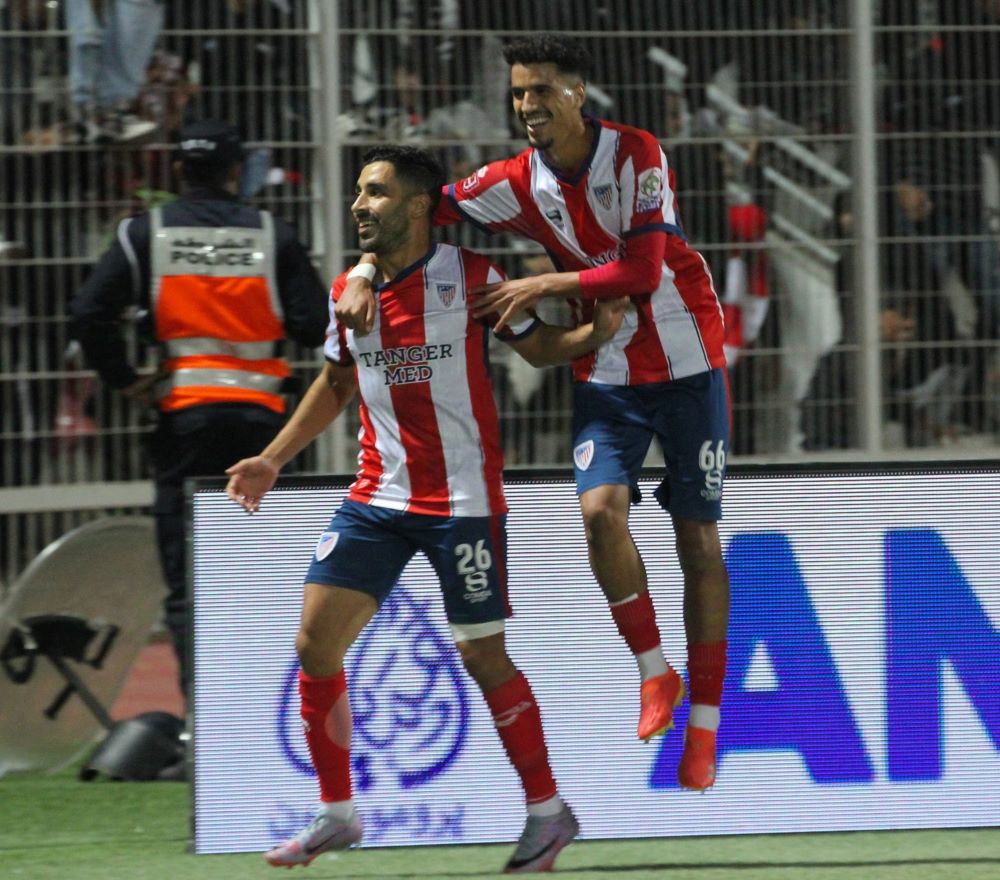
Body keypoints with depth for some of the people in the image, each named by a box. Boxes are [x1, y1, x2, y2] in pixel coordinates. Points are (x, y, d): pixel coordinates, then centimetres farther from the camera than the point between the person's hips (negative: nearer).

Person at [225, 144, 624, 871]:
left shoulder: (469, 277, -9)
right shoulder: (348, 291, 5)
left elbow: (539, 347, 1)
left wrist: (595, 333, -19)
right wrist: (274, 458, 17)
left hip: (464, 501, -5)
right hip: (378, 497, 5)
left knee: (482, 655, -3)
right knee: (315, 643, -2)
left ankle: (547, 812, 12)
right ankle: (336, 814, 10)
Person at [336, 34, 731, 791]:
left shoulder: (635, 155, -14)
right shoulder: (516, 183, -4)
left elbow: (642, 271, -21)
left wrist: (544, 286, -20)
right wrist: (363, 277, -16)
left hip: (688, 366, -2)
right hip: (606, 378, 3)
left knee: (698, 536, 1)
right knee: (601, 507, -21)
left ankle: (705, 723, 8)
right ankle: (654, 672, -1)